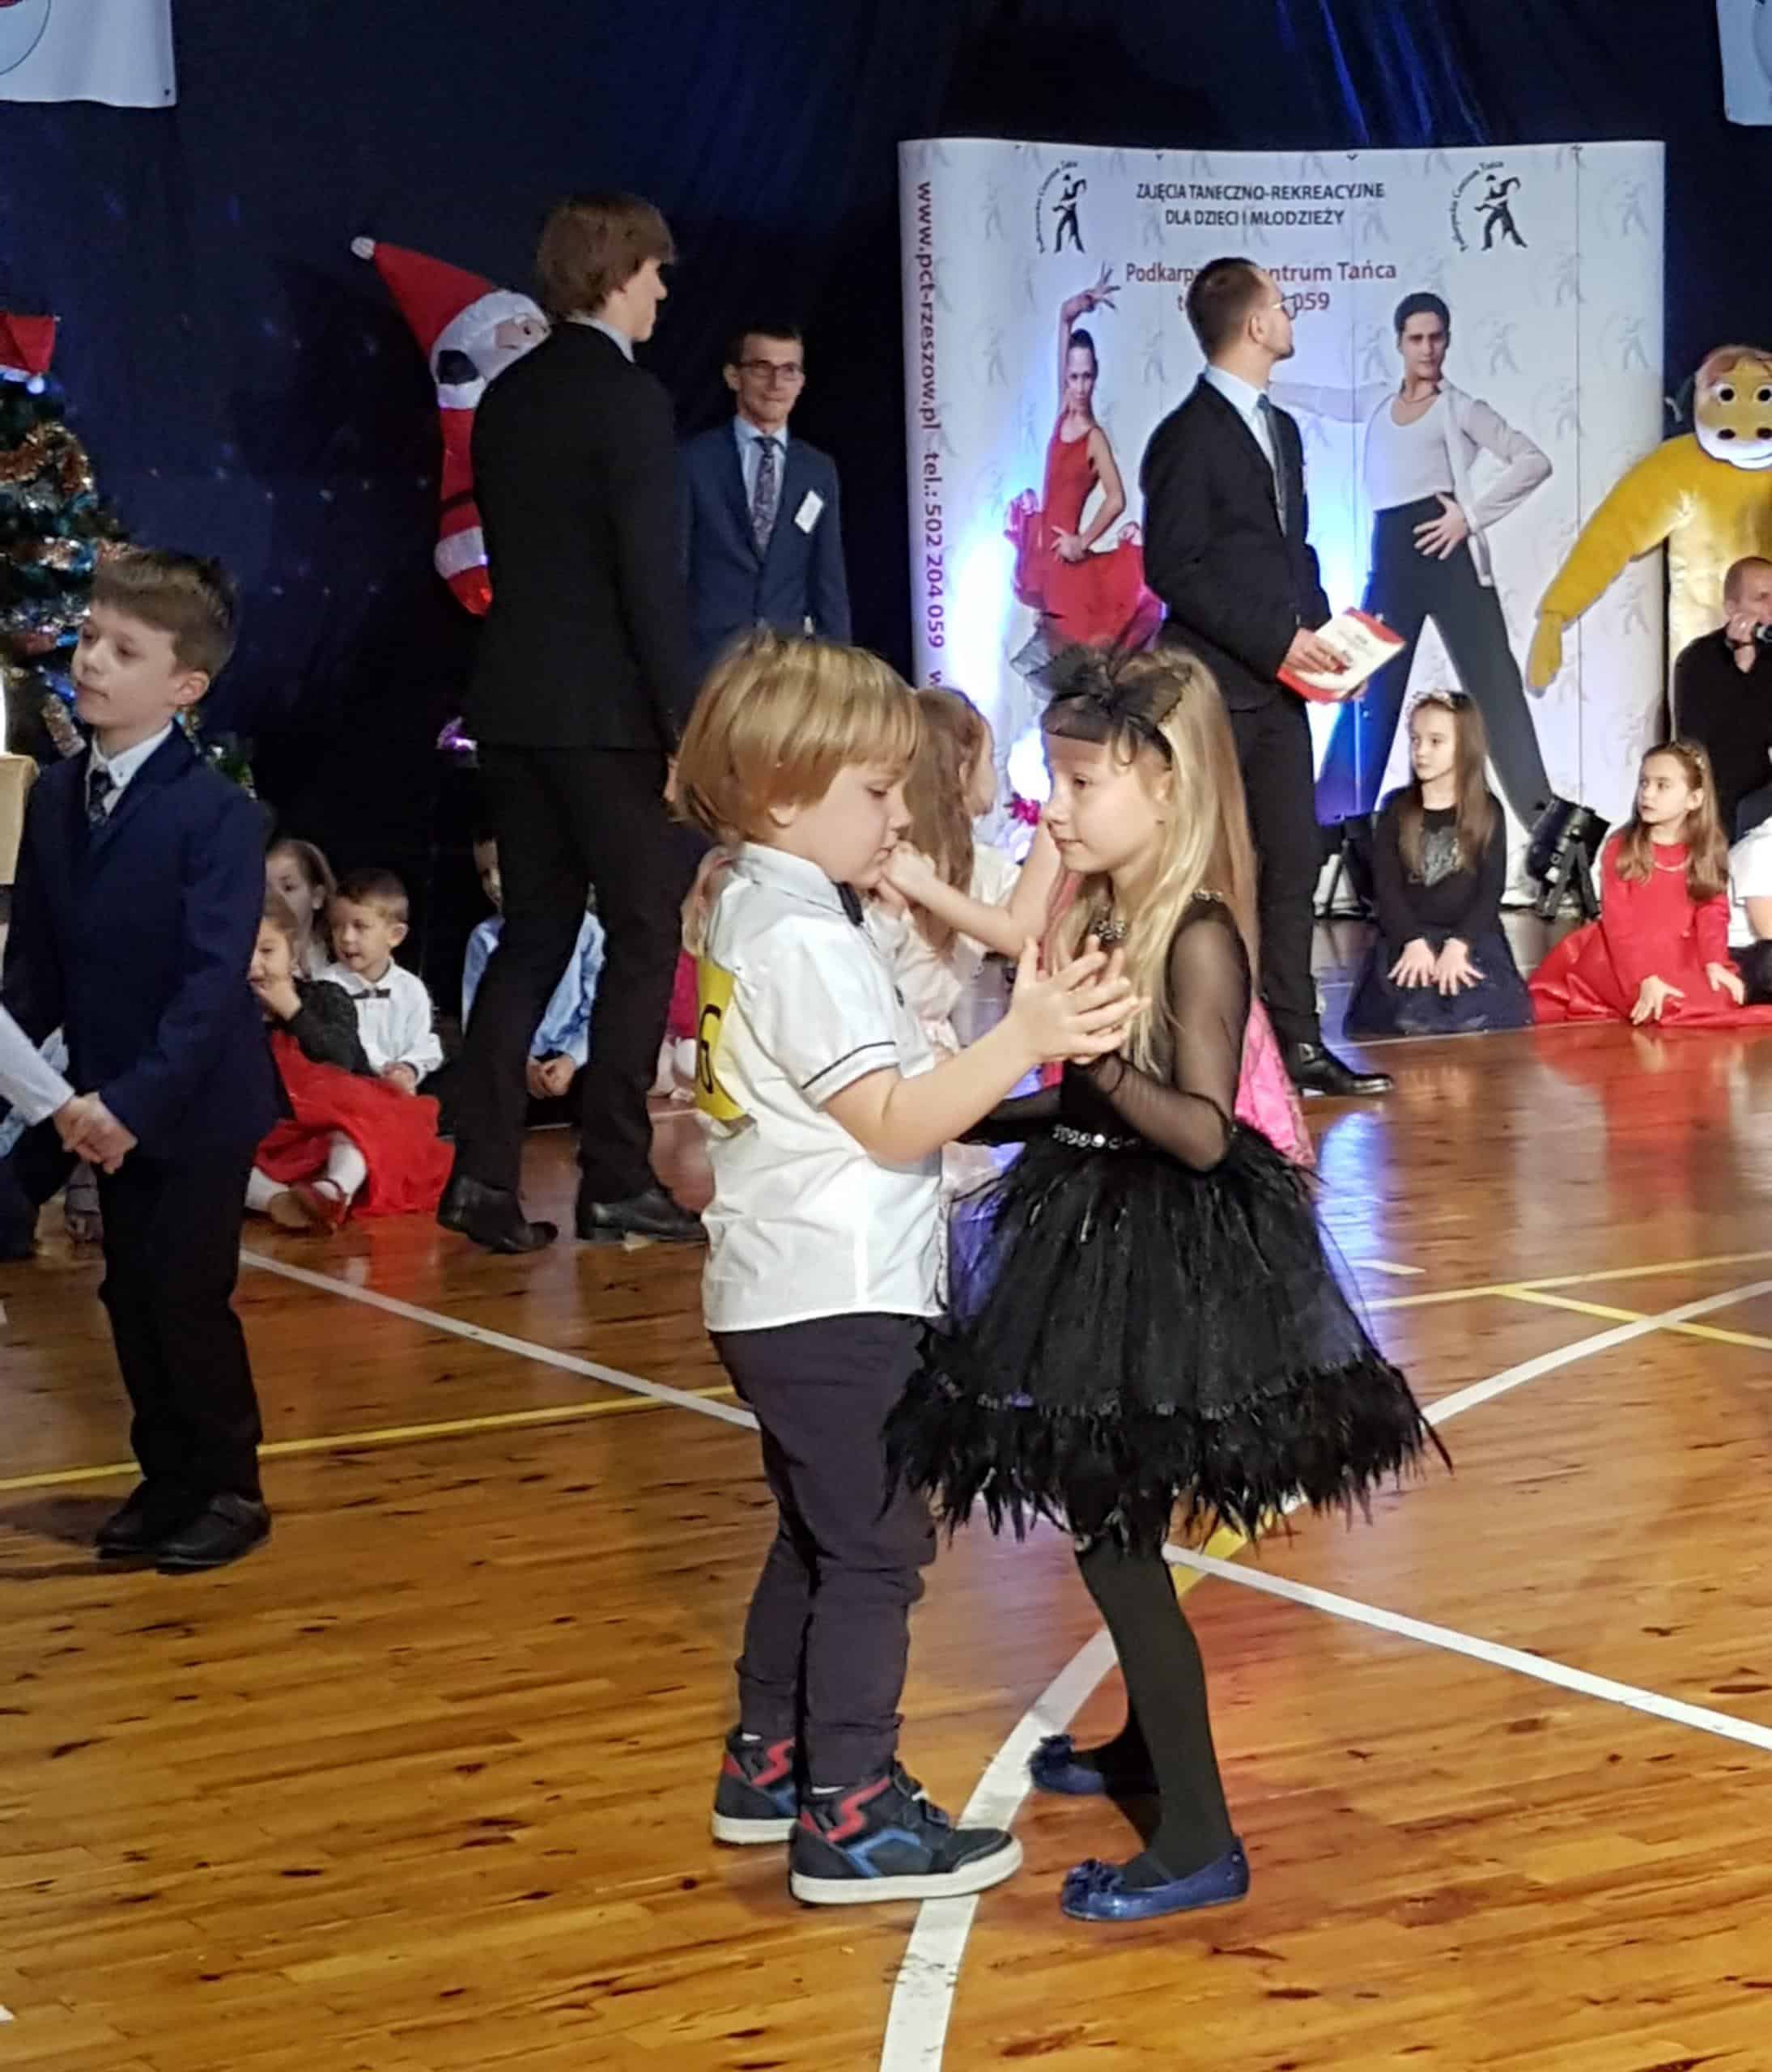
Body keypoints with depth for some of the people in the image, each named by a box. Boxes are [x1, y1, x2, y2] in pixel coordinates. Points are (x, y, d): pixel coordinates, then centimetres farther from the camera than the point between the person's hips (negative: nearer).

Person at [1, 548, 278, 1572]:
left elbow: (215, 978, -22)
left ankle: (231, 1489, 15)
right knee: (132, 1297, 13)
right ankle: (168, 1478, 26)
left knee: (189, 1299, -1)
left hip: (198, 1107, -6)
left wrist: (139, 1099, -27)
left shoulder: (219, 815, -18)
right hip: (112, 1103, 6)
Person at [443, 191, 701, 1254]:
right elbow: (652, 579, -16)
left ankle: (484, 1173, 7)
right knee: (646, 936, 2)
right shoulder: (629, 399, -12)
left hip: (514, 706, 7)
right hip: (610, 714, -7)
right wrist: (686, 728, -14)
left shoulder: (508, 397, 11)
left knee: (534, 934, 12)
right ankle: (617, 1178, 3)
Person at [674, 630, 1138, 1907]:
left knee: (817, 1538, 21)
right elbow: (894, 1124, -23)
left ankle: (768, 1765, 30)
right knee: (877, 1551, -4)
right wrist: (1025, 1043, -30)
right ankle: (849, 1819, 1)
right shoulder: (805, 939, -20)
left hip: (780, 1293, 10)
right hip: (838, 1302, -10)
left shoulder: (746, 907, 12)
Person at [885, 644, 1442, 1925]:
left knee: (1116, 1537, -6)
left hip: (1172, 1259, -9)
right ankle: (1149, 1743, 40)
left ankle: (1201, 1840, 0)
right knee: (1109, 1522, 20)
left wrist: (1103, 1061, -36)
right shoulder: (1101, 916, 8)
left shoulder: (1199, 936, -18)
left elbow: (1203, 1131, -24)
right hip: (1101, 1238, 9)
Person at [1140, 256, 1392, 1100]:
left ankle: (1295, 1042, 11)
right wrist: (1277, 639, -15)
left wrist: (1321, 633, 5)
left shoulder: (1281, 429, 17)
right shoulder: (1189, 436, -10)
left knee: (1294, 860, 7)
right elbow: (1173, 569, -15)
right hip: (1215, 686, -8)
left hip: (1278, 682, 8)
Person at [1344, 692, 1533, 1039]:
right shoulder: (1396, 808, 9)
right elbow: (1385, 885, 1)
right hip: (1406, 942, 0)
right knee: (1409, 1017, -29)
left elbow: (1491, 888, -1)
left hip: (1472, 940, 0)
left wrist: (1458, 945, -17)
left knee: (1479, 1019, -29)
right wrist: (1414, 942, -15)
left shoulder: (1487, 811, 7)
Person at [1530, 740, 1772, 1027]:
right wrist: (1646, 979, -23)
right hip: (1622, 962, -2)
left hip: (1679, 961, 2)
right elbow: (1618, 921, -10)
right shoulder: (1620, 849, -3)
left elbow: (1712, 911, 0)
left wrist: (1714, 963, -21)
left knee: (1724, 997, -22)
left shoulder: (1708, 852, 6)